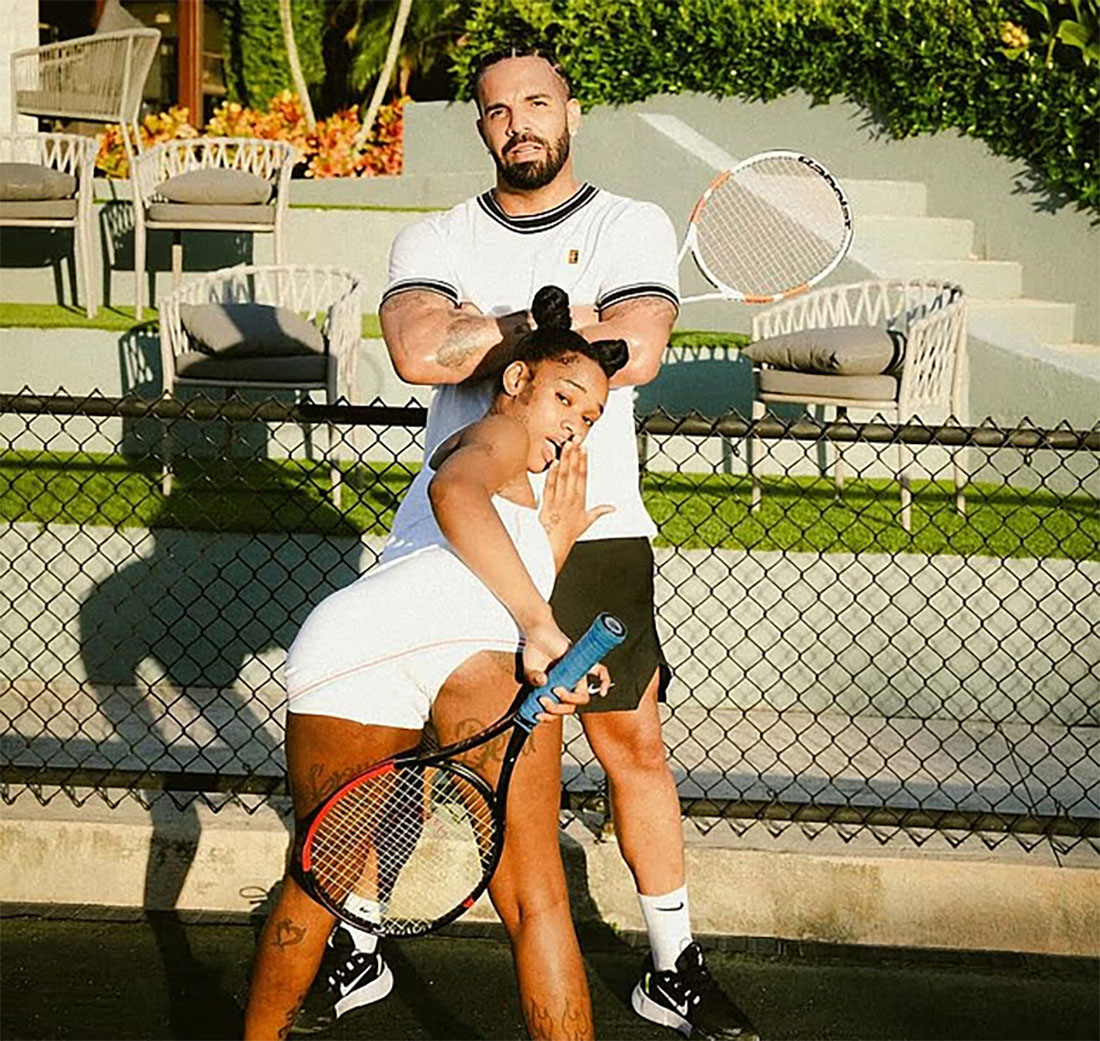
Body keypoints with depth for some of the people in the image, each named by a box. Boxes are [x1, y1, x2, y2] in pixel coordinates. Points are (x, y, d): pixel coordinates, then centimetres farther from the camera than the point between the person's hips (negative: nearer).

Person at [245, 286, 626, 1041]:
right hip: (478, 638, -6)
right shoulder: (497, 437, 23)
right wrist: (540, 625, -16)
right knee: (535, 904, 4)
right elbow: (452, 493, -6)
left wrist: (554, 544, 32)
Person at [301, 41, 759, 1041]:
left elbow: (635, 353, -16)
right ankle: (353, 949, 20)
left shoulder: (632, 226, 3)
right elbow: (419, 351, -14)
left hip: (591, 530, -1)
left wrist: (485, 331, -11)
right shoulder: (433, 240, 7)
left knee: (634, 744, 1)